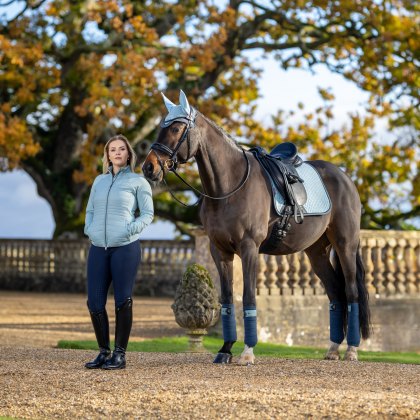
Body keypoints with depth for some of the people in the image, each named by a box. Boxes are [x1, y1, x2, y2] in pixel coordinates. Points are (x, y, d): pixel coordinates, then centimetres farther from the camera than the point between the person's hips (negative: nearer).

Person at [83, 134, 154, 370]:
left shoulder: (138, 181, 2)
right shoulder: (100, 181, 16)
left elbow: (148, 213, 1)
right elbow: (90, 210, 22)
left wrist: (131, 229, -13)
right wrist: (89, 229, 4)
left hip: (125, 247, -5)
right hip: (98, 248, 5)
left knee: (123, 301, -2)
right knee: (95, 302, 2)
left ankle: (120, 354, 5)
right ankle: (104, 352, 15)